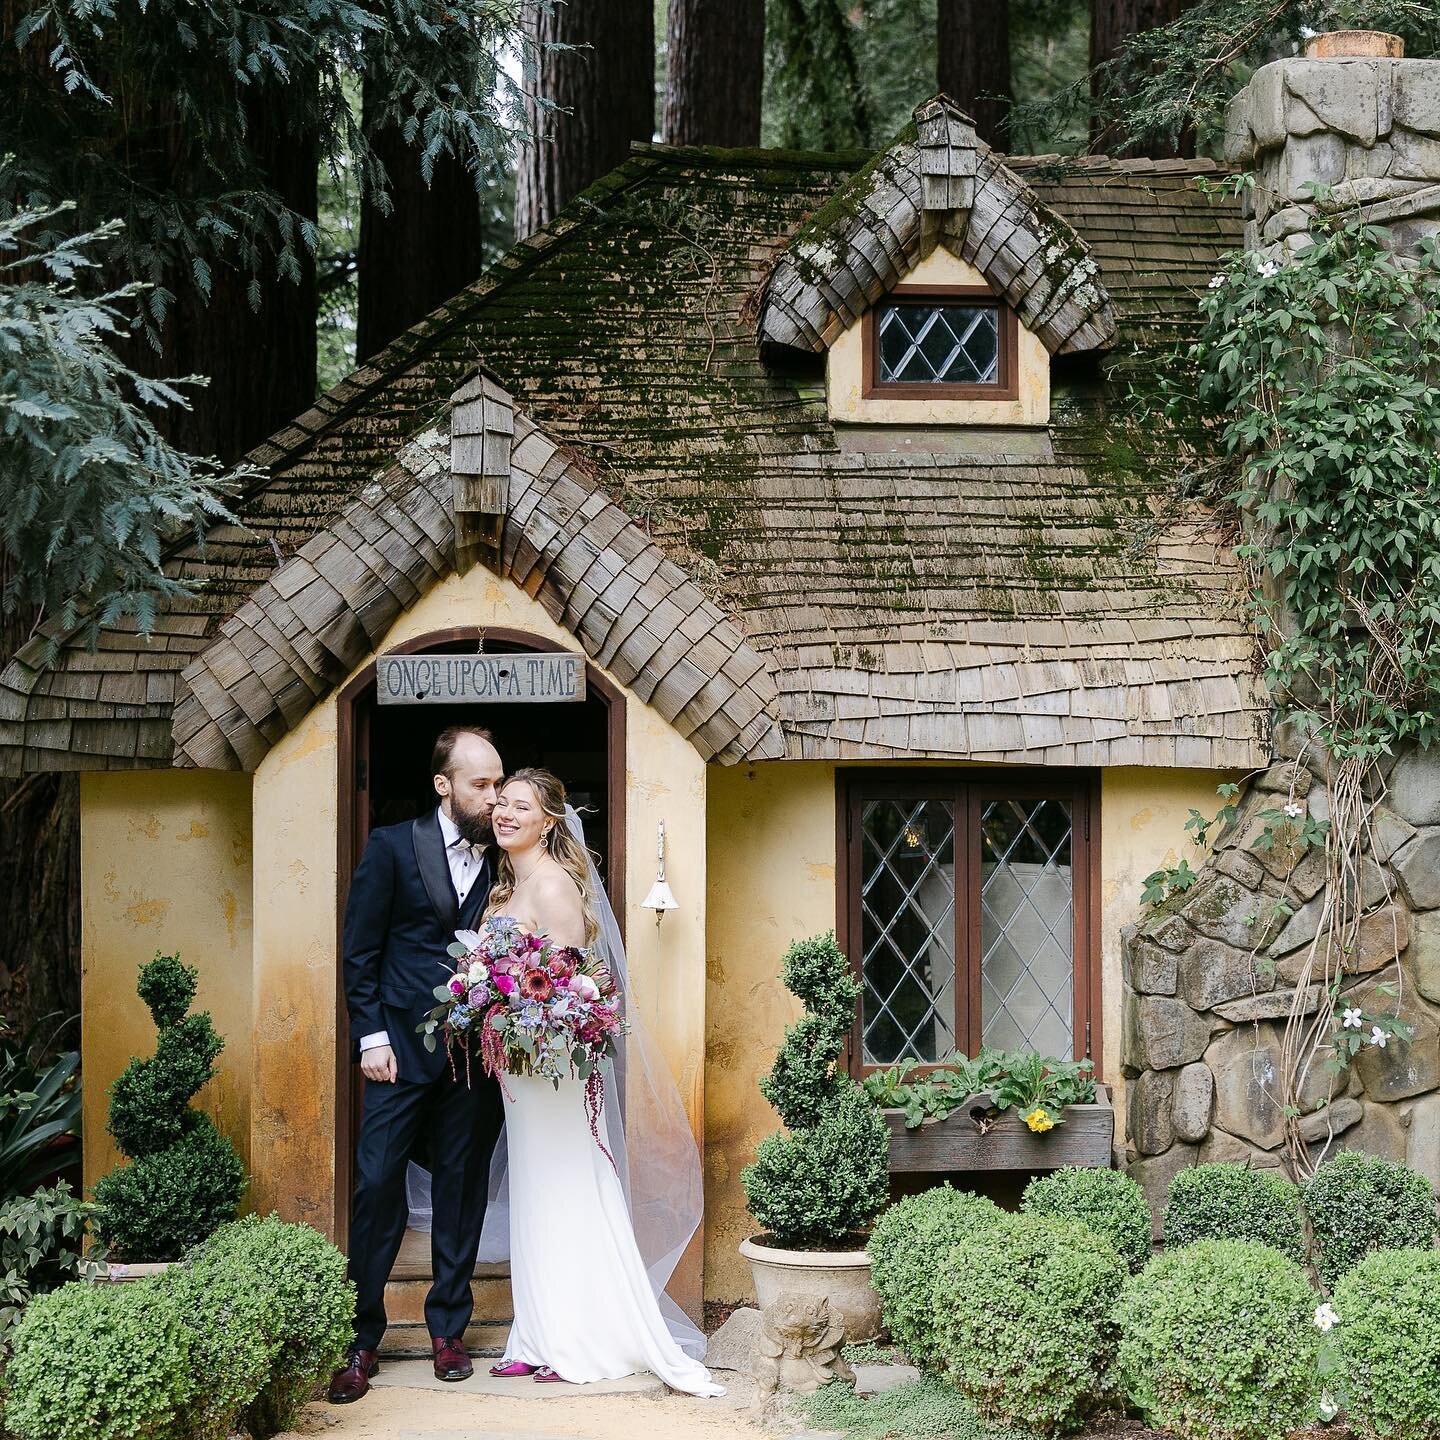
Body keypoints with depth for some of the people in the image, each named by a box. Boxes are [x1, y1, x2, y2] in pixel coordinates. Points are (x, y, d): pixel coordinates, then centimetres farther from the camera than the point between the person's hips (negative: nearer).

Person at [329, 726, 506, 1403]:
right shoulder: (392, 846, 0)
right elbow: (360, 950, 0)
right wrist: (371, 1036, -6)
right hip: (402, 1051, -2)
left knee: (463, 1193, 7)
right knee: (377, 1187, -4)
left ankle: (447, 1330, 19)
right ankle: (362, 1340, 4)